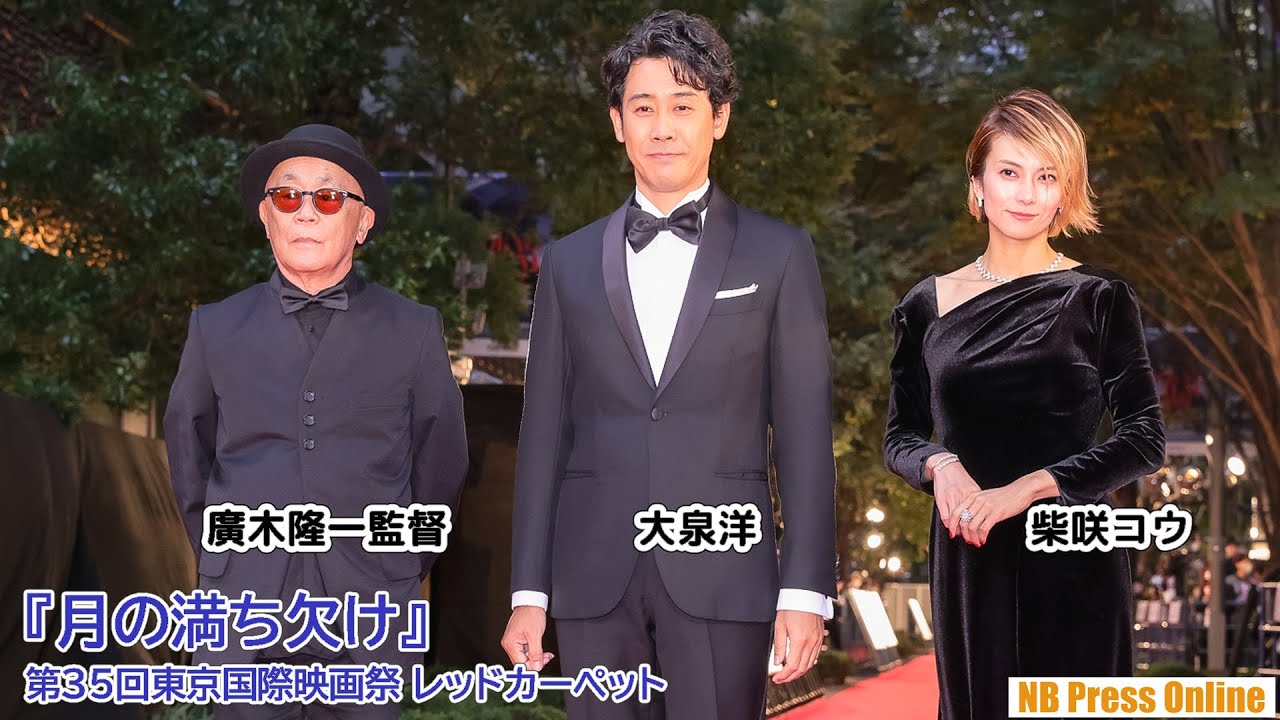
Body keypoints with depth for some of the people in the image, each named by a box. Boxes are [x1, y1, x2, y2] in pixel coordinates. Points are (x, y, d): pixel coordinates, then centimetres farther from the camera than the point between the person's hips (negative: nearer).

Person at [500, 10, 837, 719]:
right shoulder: (569, 262, 11)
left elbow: (804, 434, 2)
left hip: (721, 576, -2)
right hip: (595, 580, 2)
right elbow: (543, 436, 10)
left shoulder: (779, 255, 5)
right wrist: (528, 593, 6)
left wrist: (805, 592, -5)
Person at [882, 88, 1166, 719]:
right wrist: (938, 464, -12)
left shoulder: (1098, 299, -1)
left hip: (1071, 555, -2)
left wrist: (1025, 488, -17)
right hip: (967, 556, 2)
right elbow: (899, 436, 11)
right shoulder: (928, 306, 6)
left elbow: (1145, 440, -6)